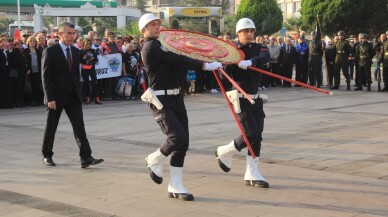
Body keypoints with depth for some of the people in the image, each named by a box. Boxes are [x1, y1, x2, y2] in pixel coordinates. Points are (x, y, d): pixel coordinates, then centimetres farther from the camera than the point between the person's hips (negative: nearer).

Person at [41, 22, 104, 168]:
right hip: (56, 96, -4)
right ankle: (47, 156, 24)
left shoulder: (75, 51, 9)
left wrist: (78, 92, 12)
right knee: (51, 127, 9)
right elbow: (46, 77, -11)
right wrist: (50, 98, -17)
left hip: (73, 96, 5)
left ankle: (86, 157, -9)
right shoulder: (50, 52, -9)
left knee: (79, 126, -5)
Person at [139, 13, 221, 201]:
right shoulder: (150, 46, -10)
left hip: (176, 98, 9)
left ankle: (175, 187, 12)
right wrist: (205, 65, -20)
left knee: (183, 143, 4)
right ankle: (155, 161, 9)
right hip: (161, 100, -9)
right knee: (178, 137, -21)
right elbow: (178, 60, -19)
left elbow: (177, 66, 17)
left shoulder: (160, 46, 19)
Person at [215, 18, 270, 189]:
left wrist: (250, 61, -33)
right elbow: (225, 73, -13)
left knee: (257, 136, 4)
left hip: (256, 98, 6)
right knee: (251, 133, -11)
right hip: (241, 99, -6)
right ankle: (224, 152, 14)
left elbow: (264, 59, -14)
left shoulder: (255, 48, 9)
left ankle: (252, 175, 11)